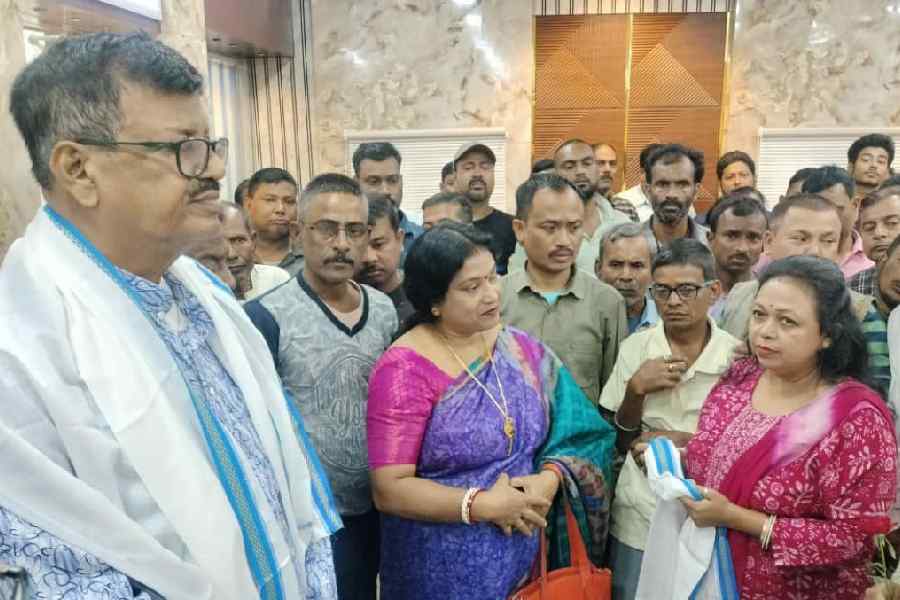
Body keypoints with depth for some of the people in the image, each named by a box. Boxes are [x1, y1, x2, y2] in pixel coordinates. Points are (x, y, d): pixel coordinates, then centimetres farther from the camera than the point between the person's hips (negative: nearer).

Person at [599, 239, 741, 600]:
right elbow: (618, 442, -1)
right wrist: (636, 390, -18)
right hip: (639, 521, 1)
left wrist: (681, 439, -15)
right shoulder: (635, 347, -5)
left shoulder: (736, 354, -8)